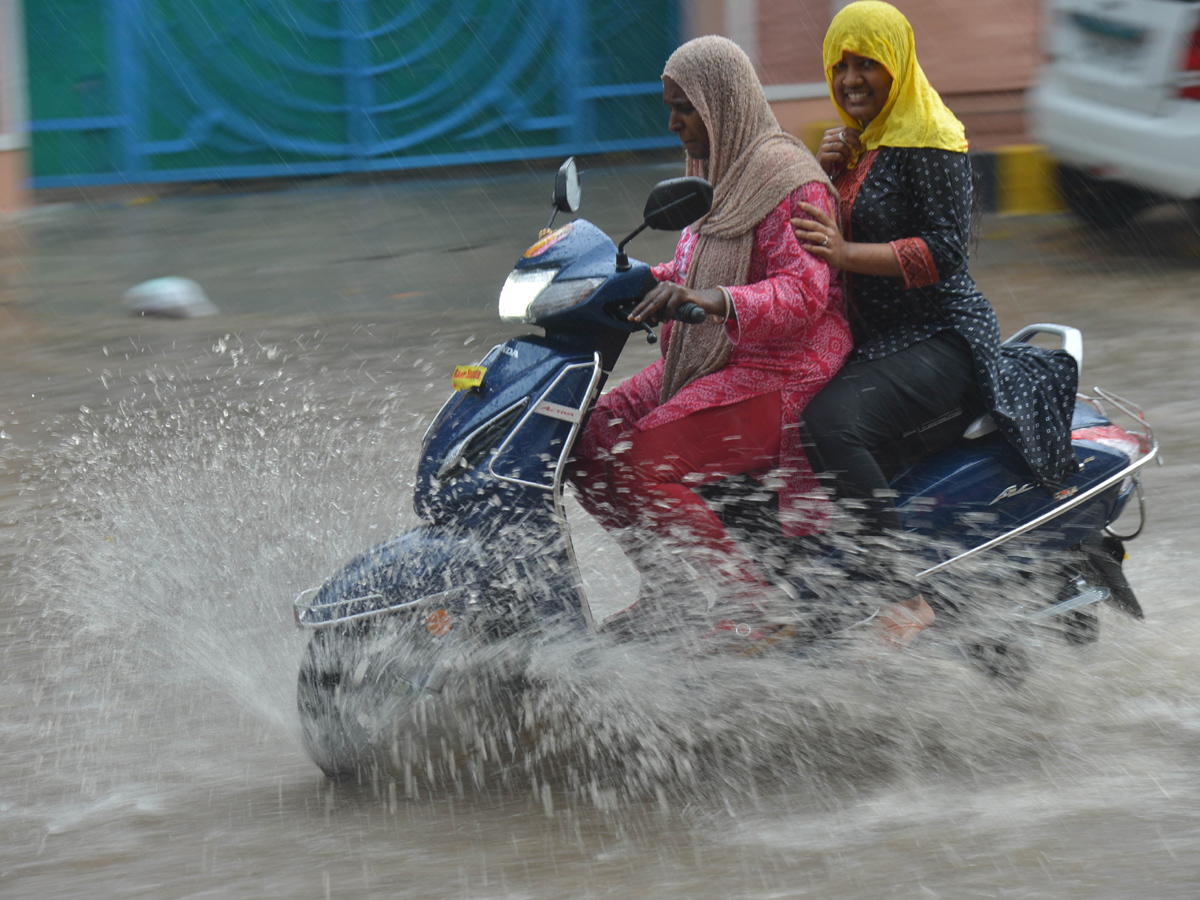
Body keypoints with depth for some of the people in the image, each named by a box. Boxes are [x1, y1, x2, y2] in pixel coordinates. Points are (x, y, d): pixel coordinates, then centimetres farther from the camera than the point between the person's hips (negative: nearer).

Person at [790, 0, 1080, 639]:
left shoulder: (928, 140, -10)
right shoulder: (857, 142, 17)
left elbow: (946, 251, -19)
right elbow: (816, 238, 20)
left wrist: (847, 252, -29)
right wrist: (824, 174, 2)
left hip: (940, 342, -10)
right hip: (871, 346, 10)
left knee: (832, 419, -33)